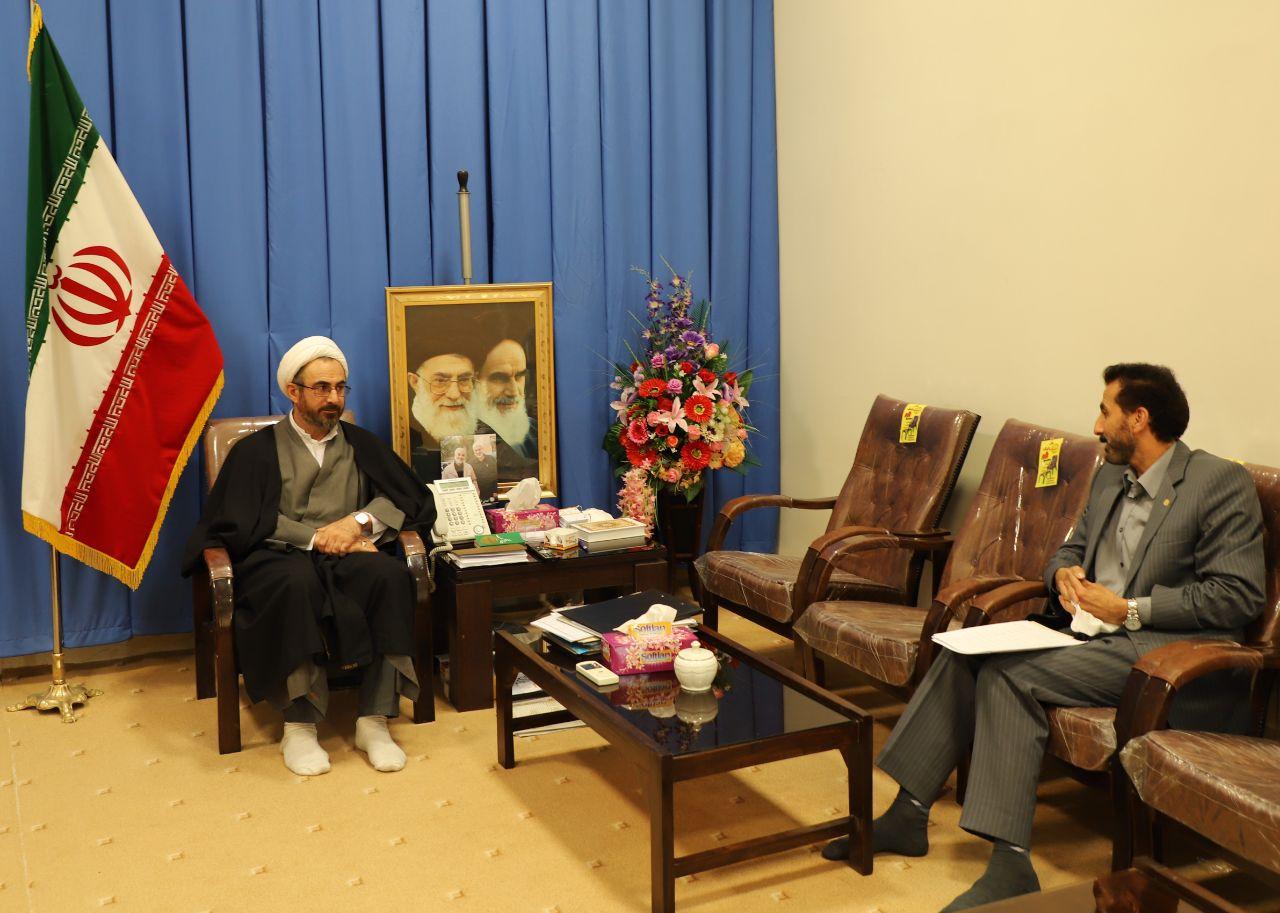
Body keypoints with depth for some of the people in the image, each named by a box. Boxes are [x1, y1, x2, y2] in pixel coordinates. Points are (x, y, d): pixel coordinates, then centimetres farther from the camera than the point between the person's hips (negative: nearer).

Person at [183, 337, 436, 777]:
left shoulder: (362, 445, 20)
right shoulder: (258, 450, 12)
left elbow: (412, 500, 9)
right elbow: (243, 522, -2)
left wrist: (359, 521, -10)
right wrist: (317, 538, -12)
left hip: (348, 559, 2)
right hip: (279, 559, -2)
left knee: (389, 573, -32)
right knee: (298, 581, -39)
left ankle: (374, 720, -29)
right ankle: (300, 723, -32)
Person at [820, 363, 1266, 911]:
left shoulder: (1222, 484, -8)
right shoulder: (1110, 478, 17)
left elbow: (1239, 596, -14)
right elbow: (1071, 548, 27)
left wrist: (1132, 610, -16)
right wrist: (1064, 574, 2)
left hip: (1168, 653, -8)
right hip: (1096, 635, 8)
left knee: (1009, 674, -26)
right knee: (965, 653, -10)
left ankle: (1009, 865, -25)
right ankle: (909, 811, -6)